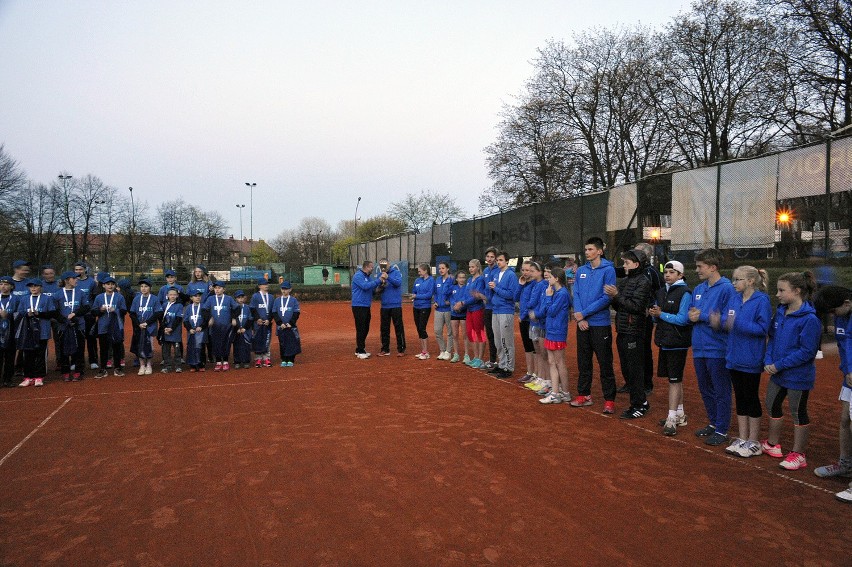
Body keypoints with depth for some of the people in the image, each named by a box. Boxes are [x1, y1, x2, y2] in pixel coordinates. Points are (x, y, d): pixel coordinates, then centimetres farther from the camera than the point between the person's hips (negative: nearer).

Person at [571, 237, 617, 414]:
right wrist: (579, 318, -8)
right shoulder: (581, 270, 8)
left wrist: (584, 313, -14)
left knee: (605, 363, 2)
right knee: (583, 362, 13)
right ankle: (583, 394, 25)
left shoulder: (608, 270, -8)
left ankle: (609, 400, 11)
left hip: (601, 324, -5)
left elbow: (606, 298, -14)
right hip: (582, 324, 5)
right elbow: (576, 294, 6)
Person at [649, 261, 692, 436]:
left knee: (675, 380, -5)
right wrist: (654, 313, -6)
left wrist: (661, 314, -14)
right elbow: (657, 315, 16)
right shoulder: (662, 292, 12)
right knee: (674, 379, 16)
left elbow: (683, 319, -18)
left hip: (678, 343, -8)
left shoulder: (685, 293, -11)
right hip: (664, 342, 8)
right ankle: (679, 414, 29)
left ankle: (672, 419, -1)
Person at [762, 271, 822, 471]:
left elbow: (807, 351, -22)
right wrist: (768, 360, -6)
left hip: (798, 376, -8)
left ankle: (798, 454, 22)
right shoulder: (781, 311, 1)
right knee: (772, 406, 19)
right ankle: (773, 444, 37)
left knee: (798, 413, 7)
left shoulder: (809, 319, -21)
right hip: (777, 372, 8)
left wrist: (779, 365, -21)